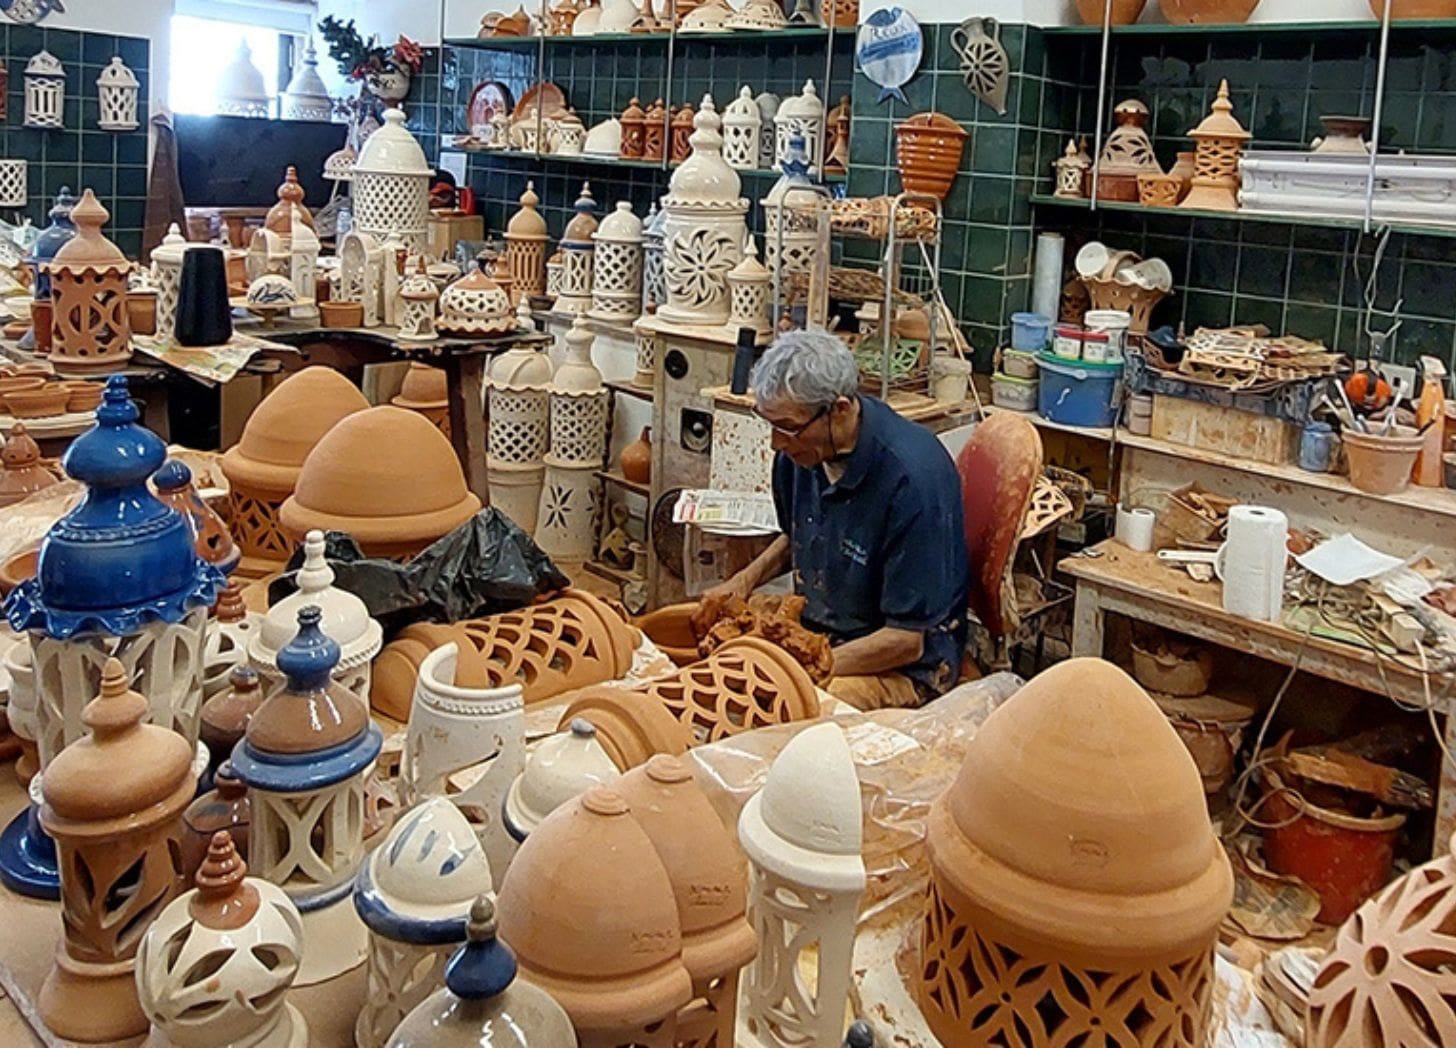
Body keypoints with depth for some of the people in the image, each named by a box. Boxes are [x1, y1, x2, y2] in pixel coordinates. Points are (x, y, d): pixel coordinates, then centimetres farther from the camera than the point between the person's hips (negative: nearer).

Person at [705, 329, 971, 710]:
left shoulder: (912, 479, -26)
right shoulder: (800, 447, -2)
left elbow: (908, 639, -22)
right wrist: (746, 579, 4)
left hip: (903, 665, -8)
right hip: (815, 627, 8)